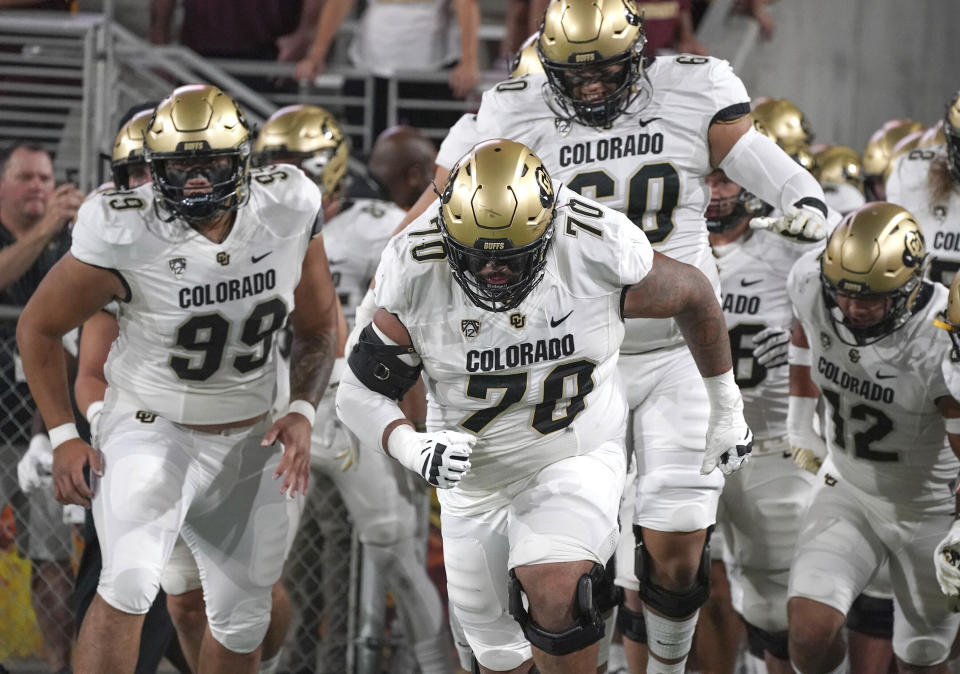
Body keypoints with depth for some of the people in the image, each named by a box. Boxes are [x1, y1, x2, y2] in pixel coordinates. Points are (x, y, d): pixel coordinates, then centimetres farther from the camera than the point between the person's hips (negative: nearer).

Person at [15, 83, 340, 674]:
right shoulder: (125, 235, -23)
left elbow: (318, 325, 5)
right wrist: (64, 437, -10)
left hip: (250, 440, 4)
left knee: (243, 616, 13)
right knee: (130, 584, -28)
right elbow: (39, 327, -7)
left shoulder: (289, 211, -13)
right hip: (152, 428, -4)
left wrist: (303, 413, -9)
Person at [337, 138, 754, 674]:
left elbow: (694, 293, -1)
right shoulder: (418, 277, -19)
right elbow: (359, 393, -10)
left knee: (553, 593, -31)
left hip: (577, 457, -3)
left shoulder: (598, 255, -22)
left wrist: (727, 409, 9)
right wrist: (413, 448, -31)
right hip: (473, 482, 3)